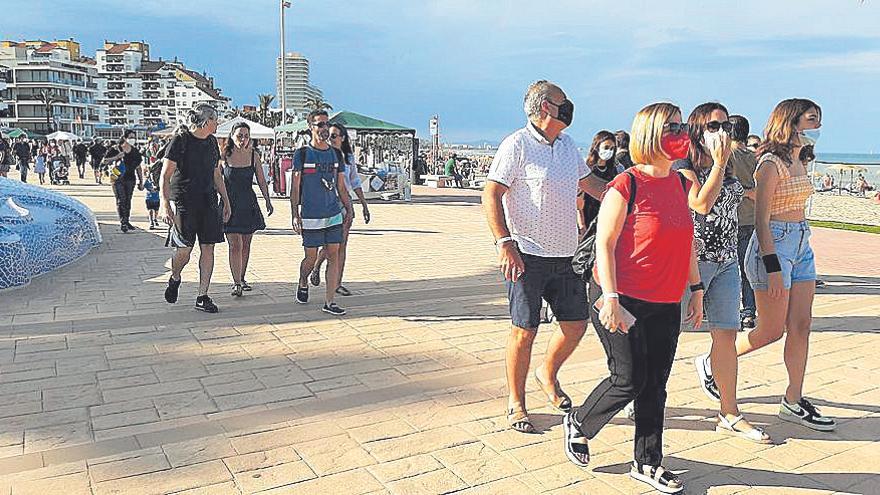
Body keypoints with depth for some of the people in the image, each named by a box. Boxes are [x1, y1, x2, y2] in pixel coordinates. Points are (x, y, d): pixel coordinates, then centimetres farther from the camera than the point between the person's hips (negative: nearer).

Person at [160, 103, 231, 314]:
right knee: (185, 248, -6)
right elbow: (165, 175, -9)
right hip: (184, 201, -6)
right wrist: (164, 204, -19)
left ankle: (203, 297, 8)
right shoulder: (180, 140, -7)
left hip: (208, 201, 6)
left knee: (208, 248, 1)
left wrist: (226, 201, 19)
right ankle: (174, 279, 27)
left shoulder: (212, 142, 13)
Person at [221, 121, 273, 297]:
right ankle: (236, 283, -6)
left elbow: (261, 181, 8)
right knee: (235, 245, -8)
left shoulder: (254, 155, 1)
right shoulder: (224, 155, -5)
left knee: (245, 244, 10)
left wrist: (268, 201, 5)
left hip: (248, 204, 3)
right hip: (230, 204, -3)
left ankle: (241, 279, 23)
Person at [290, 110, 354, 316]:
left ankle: (329, 302, 4)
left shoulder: (336, 154, 10)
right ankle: (303, 284, 36)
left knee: (333, 256, -1)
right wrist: (294, 214, -8)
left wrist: (348, 208, 8)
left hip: (334, 214, 3)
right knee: (311, 258, 4)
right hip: (310, 216, -3)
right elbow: (295, 187, -2)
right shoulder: (302, 154, -1)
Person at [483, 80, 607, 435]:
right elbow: (491, 195, -13)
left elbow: (589, 183, 28)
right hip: (527, 257, -7)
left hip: (564, 256, 7)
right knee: (524, 330, 0)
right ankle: (515, 403, 17)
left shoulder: (568, 145, 14)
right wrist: (505, 243, -21)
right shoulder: (517, 145, -9)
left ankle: (548, 375, 36)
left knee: (576, 323, 10)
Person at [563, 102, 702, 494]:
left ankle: (647, 463, 26)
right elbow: (604, 244, -14)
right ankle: (578, 425, 26)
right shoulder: (626, 186, -13)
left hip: (666, 305, 7)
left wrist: (696, 289, 15)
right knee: (629, 380, -1)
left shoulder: (682, 185, 9)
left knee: (654, 386, 11)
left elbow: (687, 242, 17)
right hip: (623, 301, -6)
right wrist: (610, 298, -19)